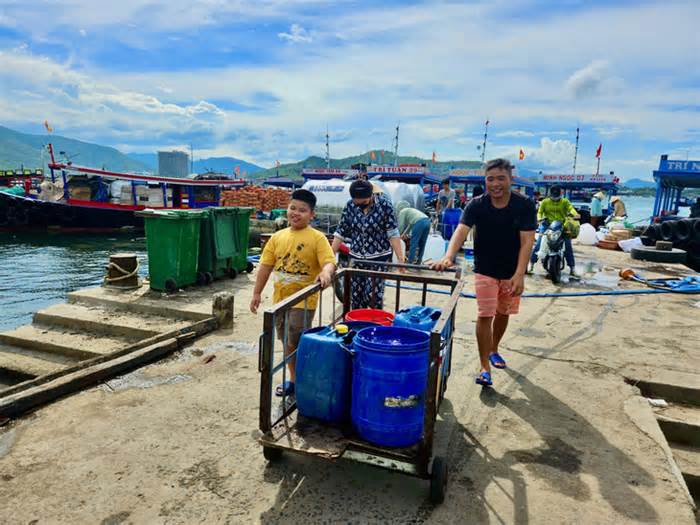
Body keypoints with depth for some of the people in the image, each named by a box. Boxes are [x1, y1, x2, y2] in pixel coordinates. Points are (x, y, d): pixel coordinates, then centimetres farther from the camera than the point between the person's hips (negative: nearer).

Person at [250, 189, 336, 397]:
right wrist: (256, 293, 7)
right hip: (280, 299, 6)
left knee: (297, 343, -4)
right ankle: (293, 379, 33)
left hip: (303, 300, -6)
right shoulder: (277, 237, 5)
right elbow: (266, 265, 7)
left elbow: (329, 262, -18)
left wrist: (326, 272, -41)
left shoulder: (317, 238, -9)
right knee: (287, 342, 17)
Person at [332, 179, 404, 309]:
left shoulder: (384, 204, -11)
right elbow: (340, 232, 3)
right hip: (356, 257, 4)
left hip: (379, 257, -3)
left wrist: (400, 258, -17)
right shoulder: (350, 205, -2)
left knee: (373, 294, -7)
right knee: (356, 295, 7)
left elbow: (393, 233, -12)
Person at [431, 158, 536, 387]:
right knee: (484, 316, -6)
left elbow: (527, 241, -19)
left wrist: (519, 274, -30)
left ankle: (494, 350, 42)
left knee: (503, 314, 17)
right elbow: (461, 231, -28)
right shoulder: (477, 205, -15)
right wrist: (448, 257, -47)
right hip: (485, 270, -1)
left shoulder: (525, 205, -14)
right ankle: (485, 367, 4)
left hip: (512, 271, 2)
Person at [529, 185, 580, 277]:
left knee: (568, 246, -2)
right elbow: (540, 212, -1)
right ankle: (531, 263, -3)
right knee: (539, 244, -12)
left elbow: (571, 208, -10)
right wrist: (539, 219, -24)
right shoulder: (545, 202, 8)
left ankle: (572, 267, 7)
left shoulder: (564, 201, 7)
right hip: (547, 225, -1)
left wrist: (575, 214, -32)